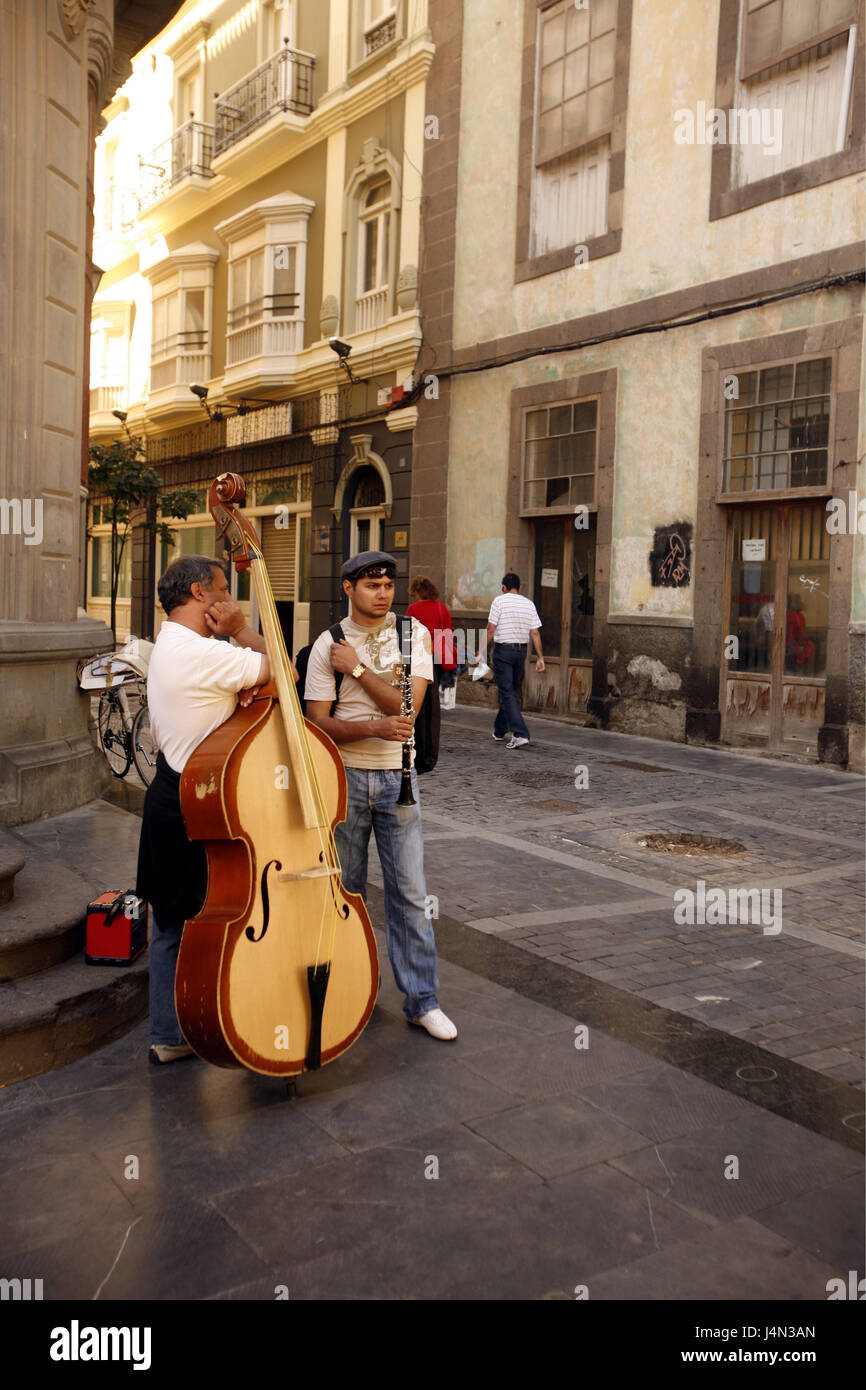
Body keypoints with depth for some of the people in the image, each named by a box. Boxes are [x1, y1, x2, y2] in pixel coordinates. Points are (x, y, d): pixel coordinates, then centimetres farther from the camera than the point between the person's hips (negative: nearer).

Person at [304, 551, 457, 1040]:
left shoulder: (414, 634, 0)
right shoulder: (328, 644, -2)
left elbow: (406, 706, -12)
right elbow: (318, 723, -7)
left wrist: (358, 668, -12)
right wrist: (375, 728, -21)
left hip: (397, 777, 0)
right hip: (344, 775, 0)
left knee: (410, 893, 2)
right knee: (346, 889, 11)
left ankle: (423, 1000, 13)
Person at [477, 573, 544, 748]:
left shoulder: (499, 600, -6)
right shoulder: (529, 604, 7)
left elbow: (490, 630, -10)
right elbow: (535, 633, 4)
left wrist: (481, 652, -6)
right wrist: (540, 658, 7)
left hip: (502, 650, -5)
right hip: (521, 650, 5)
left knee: (508, 693, -5)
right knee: (512, 692, 15)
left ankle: (520, 734, -16)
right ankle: (499, 731, 28)